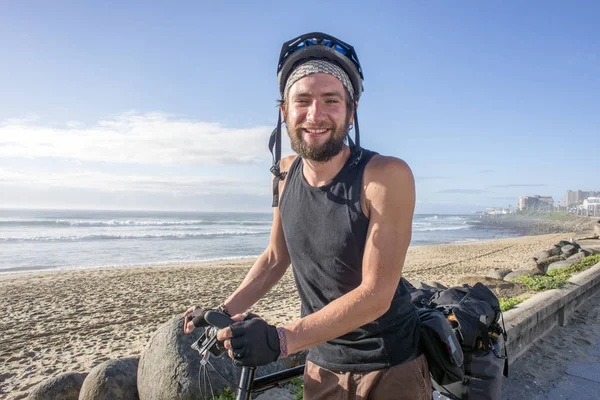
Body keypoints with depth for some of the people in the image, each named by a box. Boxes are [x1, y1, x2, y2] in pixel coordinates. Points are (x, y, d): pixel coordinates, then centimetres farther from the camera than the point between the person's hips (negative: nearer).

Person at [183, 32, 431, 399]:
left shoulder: (387, 176, -23)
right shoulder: (285, 174, -6)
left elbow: (376, 293, -24)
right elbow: (275, 258, 5)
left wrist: (280, 340, -30)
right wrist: (221, 314, -5)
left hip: (390, 367, -4)